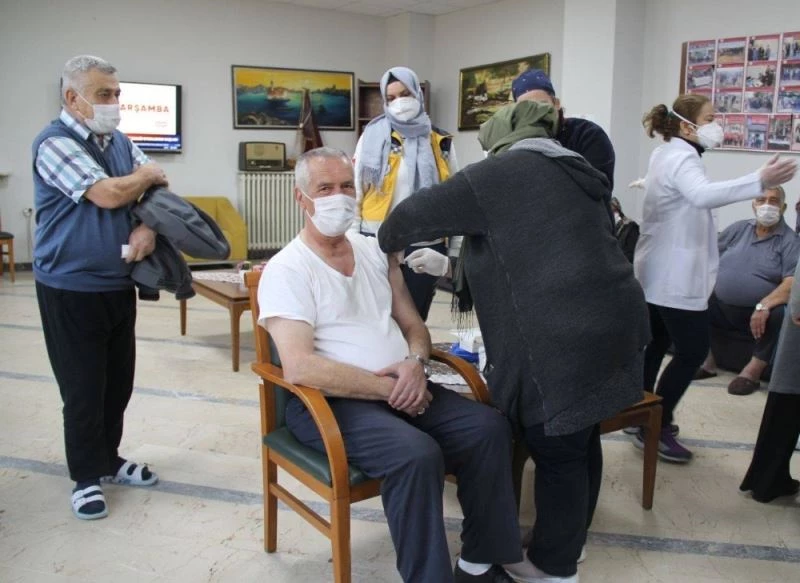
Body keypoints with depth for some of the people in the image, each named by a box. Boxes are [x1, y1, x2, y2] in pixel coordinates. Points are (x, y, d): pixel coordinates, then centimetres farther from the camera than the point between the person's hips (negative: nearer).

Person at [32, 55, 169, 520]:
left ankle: (109, 459, 32)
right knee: (83, 387, 3)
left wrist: (149, 228, -15)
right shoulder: (55, 143, -14)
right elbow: (108, 194, -23)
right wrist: (145, 176, -4)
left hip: (119, 284, 7)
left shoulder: (120, 142, 9)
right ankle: (87, 477, 19)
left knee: (119, 381, 14)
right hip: (71, 289, -7)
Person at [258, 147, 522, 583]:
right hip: (330, 401, -6)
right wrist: (389, 388, -18)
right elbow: (300, 368, -19)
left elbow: (413, 325, 15)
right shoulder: (286, 270, -8)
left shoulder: (376, 251, 13)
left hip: (402, 389, 7)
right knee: (416, 454, -32)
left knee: (489, 427, -13)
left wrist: (414, 362, -10)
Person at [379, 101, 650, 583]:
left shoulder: (503, 171, -4)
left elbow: (422, 211, 0)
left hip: (562, 339, -9)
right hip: (610, 324, 9)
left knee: (557, 453, 5)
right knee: (580, 443, 20)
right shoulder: (571, 175, 23)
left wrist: (386, 242, 21)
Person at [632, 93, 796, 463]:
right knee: (693, 351, -6)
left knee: (657, 344, 17)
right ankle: (656, 429, 0)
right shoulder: (681, 158, -17)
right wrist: (761, 181, -53)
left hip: (658, 272, 11)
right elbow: (703, 195, -39)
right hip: (676, 276, -11)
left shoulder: (666, 154, 16)